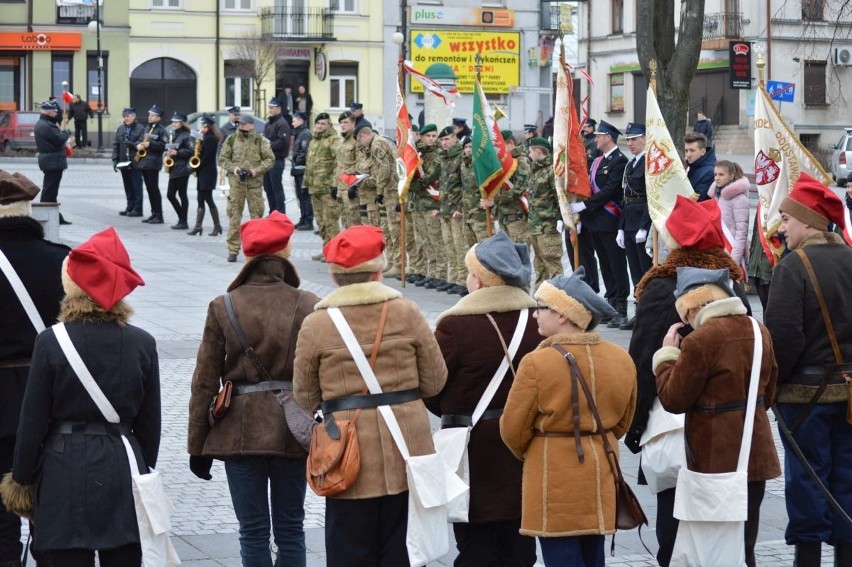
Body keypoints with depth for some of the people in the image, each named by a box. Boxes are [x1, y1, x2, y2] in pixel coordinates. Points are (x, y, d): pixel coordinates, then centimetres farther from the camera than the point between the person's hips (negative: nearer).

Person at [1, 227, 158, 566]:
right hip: (123, 469, 3)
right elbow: (149, 423, 5)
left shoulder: (51, 342, -9)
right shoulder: (142, 344, -1)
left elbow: (33, 422, -5)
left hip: (65, 472, -3)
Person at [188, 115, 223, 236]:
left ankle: (217, 226, -3)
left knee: (208, 199, -7)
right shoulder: (208, 138, 15)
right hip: (204, 173, 10)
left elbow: (206, 157, -19)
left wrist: (197, 168, -10)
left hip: (207, 172, -10)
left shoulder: (210, 139, -14)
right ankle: (197, 227, 6)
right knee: (201, 200, 7)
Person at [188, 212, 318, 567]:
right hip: (293, 430, 1)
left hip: (240, 432, 0)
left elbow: (205, 382, -1)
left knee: (253, 532, 5)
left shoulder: (222, 308, -3)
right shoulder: (308, 306, -4)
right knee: (290, 530, 10)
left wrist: (197, 445, 6)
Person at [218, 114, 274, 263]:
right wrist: (232, 168, -8)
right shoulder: (231, 140, 6)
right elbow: (222, 159, 10)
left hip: (255, 183, -1)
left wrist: (257, 170, -11)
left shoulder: (260, 141, 3)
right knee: (234, 216, 0)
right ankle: (233, 249, 4)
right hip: (236, 183, 1)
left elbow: (269, 159, 3)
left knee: (257, 215, 3)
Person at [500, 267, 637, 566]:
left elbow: (513, 429, -9)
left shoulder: (537, 363, -17)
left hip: (555, 477, -6)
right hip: (601, 474, 6)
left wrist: (528, 454, 12)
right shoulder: (621, 359, 0)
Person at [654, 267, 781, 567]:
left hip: (717, 460, -7)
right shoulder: (759, 331, 5)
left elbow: (673, 399, -12)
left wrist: (668, 354, -1)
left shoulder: (700, 340, -19)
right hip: (756, 456, 7)